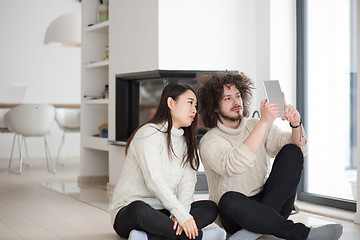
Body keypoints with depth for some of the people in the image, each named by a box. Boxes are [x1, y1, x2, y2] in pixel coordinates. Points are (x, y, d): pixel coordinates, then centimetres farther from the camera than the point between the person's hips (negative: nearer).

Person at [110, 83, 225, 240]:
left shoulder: (185, 142, 16)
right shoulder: (149, 133, -10)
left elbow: (187, 181, 0)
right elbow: (154, 180, -22)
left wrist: (182, 211, -20)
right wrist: (182, 215, -28)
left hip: (161, 213, 8)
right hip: (127, 211, -7)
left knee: (210, 208, -12)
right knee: (139, 210, -40)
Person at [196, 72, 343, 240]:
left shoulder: (255, 126, 9)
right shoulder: (209, 142, -7)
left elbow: (300, 148, -1)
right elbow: (235, 165, -30)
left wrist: (296, 124, -23)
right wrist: (264, 122, -33)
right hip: (237, 216, -4)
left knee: (291, 152, -13)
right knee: (230, 199, -39)